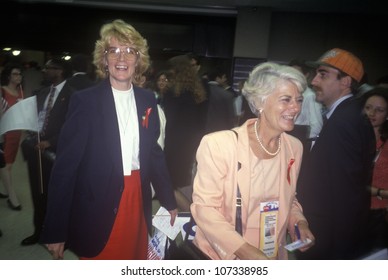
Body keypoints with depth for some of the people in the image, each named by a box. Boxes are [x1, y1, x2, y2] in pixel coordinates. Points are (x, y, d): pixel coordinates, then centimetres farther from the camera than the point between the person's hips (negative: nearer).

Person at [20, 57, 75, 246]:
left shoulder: (72, 94, -9)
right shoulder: (41, 93, 14)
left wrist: (50, 142, -17)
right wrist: (29, 140, -2)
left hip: (56, 152, -6)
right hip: (35, 149, 6)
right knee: (38, 193, 15)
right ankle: (39, 231, 33)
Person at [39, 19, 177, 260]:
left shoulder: (148, 100, 4)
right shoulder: (85, 100, -9)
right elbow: (65, 164, -10)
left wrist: (169, 201, 13)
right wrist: (55, 229, -9)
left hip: (137, 202, 4)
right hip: (98, 208, -4)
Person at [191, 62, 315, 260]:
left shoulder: (294, 147, -4)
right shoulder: (219, 144, -22)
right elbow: (204, 207, -19)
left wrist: (299, 221, -8)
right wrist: (245, 250, -24)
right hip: (222, 257, -5)